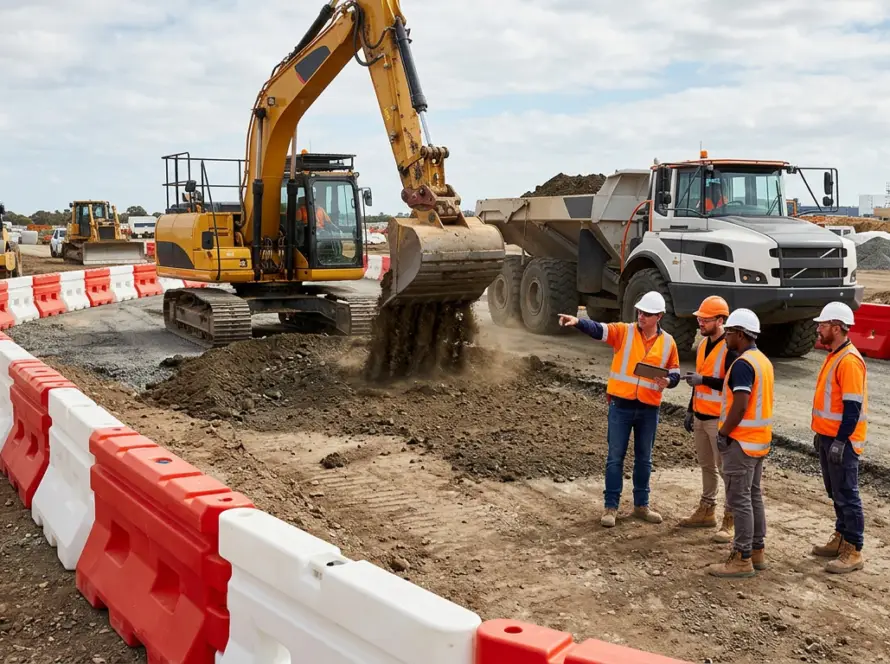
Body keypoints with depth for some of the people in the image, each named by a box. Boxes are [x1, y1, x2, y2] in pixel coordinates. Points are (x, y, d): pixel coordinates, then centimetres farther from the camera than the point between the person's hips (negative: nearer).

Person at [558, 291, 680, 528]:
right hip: (621, 405, -2)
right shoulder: (623, 331, -4)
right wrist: (577, 322, -40)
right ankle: (611, 506, 11)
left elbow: (675, 373, 11)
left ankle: (641, 504, 28)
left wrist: (668, 381, -13)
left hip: (649, 408, 2)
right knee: (615, 457, 2)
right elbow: (598, 330, -20)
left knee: (644, 458, 14)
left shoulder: (668, 342, 3)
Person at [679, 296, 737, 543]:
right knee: (706, 466, 16)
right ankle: (707, 511, 27)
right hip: (700, 417, 8)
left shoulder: (730, 349, -15)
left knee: (726, 469, -4)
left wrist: (703, 380, -23)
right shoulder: (703, 344, 12)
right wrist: (690, 411, 20)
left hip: (719, 419, -8)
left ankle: (730, 520, 1)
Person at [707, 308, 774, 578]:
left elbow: (740, 405, -25)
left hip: (741, 441, -10)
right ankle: (757, 551, 25)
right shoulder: (763, 361, 12)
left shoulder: (742, 364, -19)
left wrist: (723, 433, -15)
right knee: (753, 496, 16)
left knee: (739, 500, -4)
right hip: (759, 439, 10)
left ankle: (742, 559, 0)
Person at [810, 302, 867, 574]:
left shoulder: (849, 361, -19)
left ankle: (853, 552, 3)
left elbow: (852, 407, -22)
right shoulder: (833, 356, 11)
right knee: (835, 493, 18)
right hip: (828, 436, 10)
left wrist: (840, 441, -22)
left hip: (843, 441, -10)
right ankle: (841, 539, 29)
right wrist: (820, 433, 20)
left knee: (846, 495, -3)